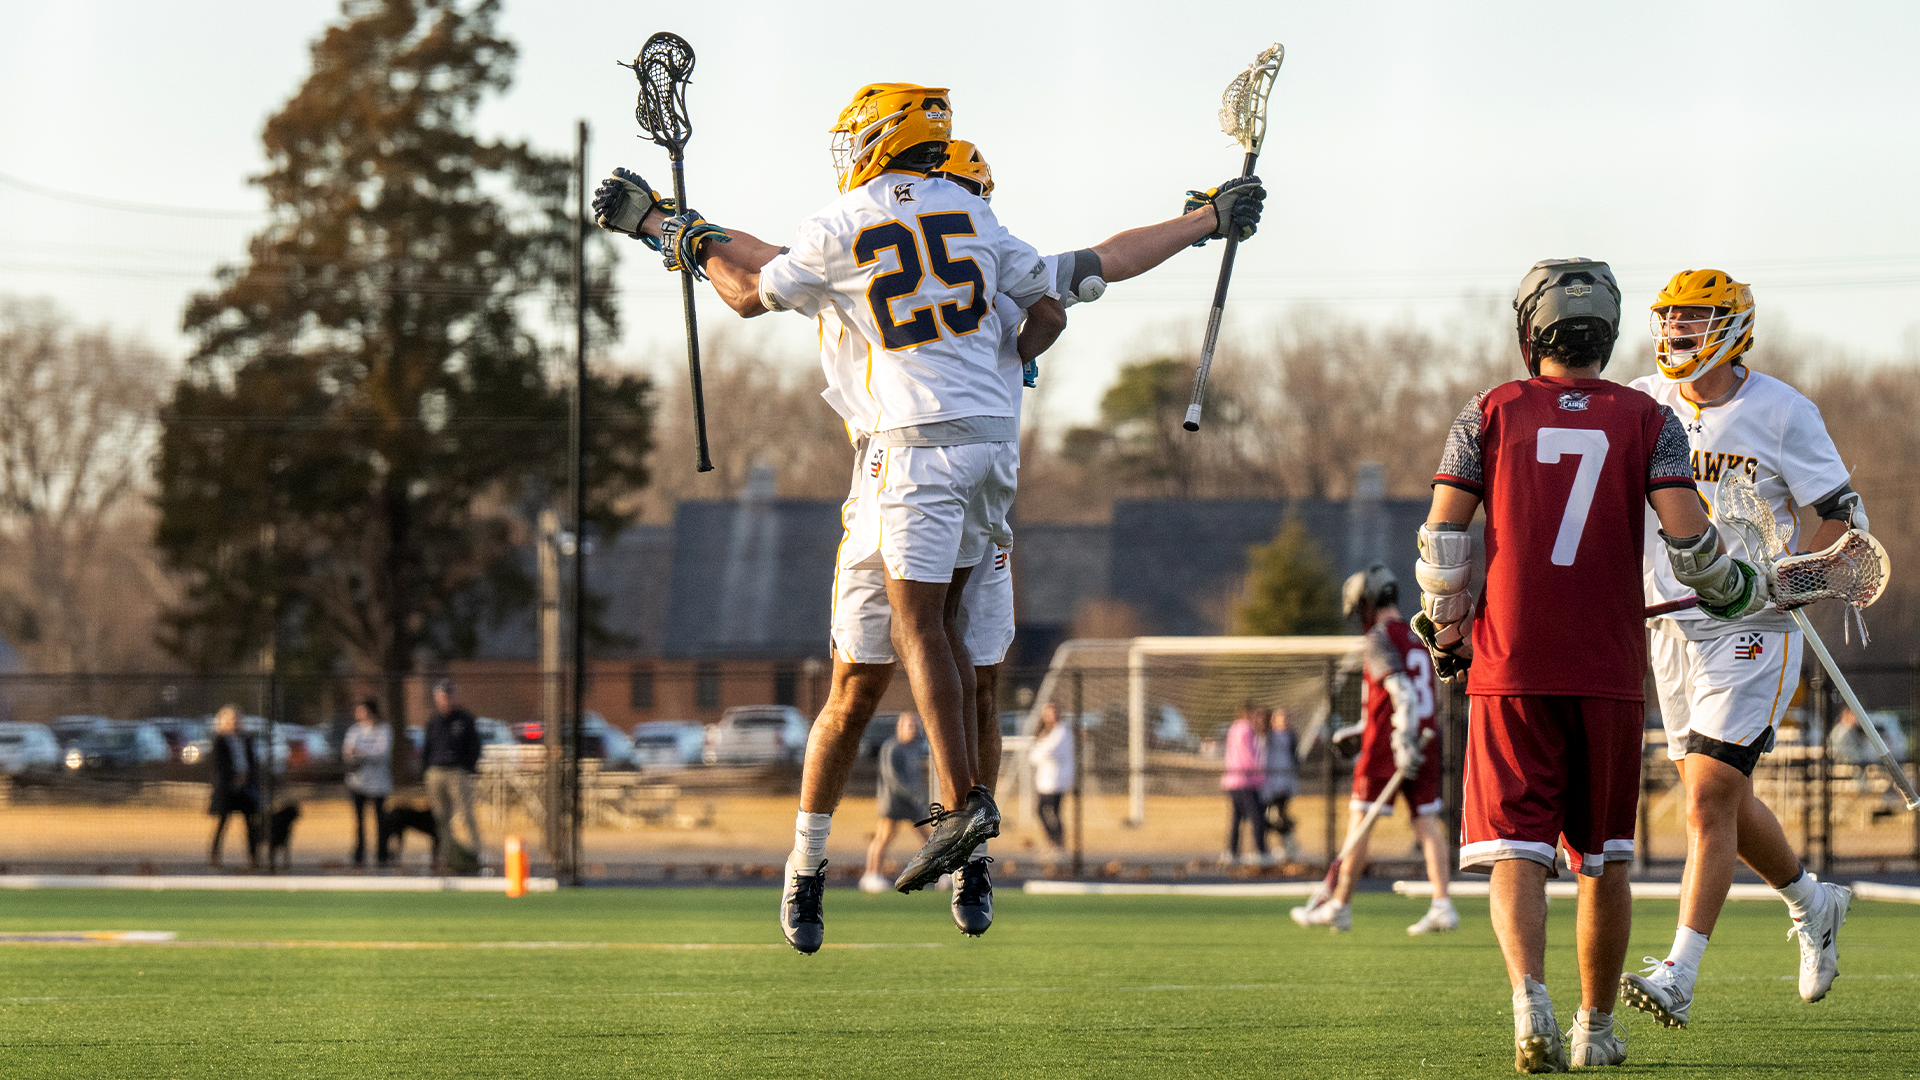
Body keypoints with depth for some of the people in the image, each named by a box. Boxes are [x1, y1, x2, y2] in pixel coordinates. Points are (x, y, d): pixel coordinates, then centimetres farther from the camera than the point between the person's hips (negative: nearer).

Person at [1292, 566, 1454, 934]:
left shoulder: (1380, 639, -8)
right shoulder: (1418, 639, 17)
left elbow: (1402, 691, -21)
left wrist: (1404, 744, -26)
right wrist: (1357, 733, 30)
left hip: (1387, 748, -7)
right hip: (1425, 745, 7)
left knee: (1359, 821, 3)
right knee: (1427, 822, 2)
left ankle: (1339, 905, 9)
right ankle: (1442, 906, -8)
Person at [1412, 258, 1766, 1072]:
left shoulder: (1490, 414, 4)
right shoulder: (1647, 422, 3)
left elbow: (1442, 537, -1)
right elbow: (1686, 537, -7)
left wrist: (1446, 634, 13)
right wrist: (1738, 593, 13)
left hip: (1510, 669, -1)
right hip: (1609, 669, 1)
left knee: (1515, 853, -3)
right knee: (1604, 859, 15)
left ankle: (1529, 995, -27)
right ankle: (1597, 1028, 21)